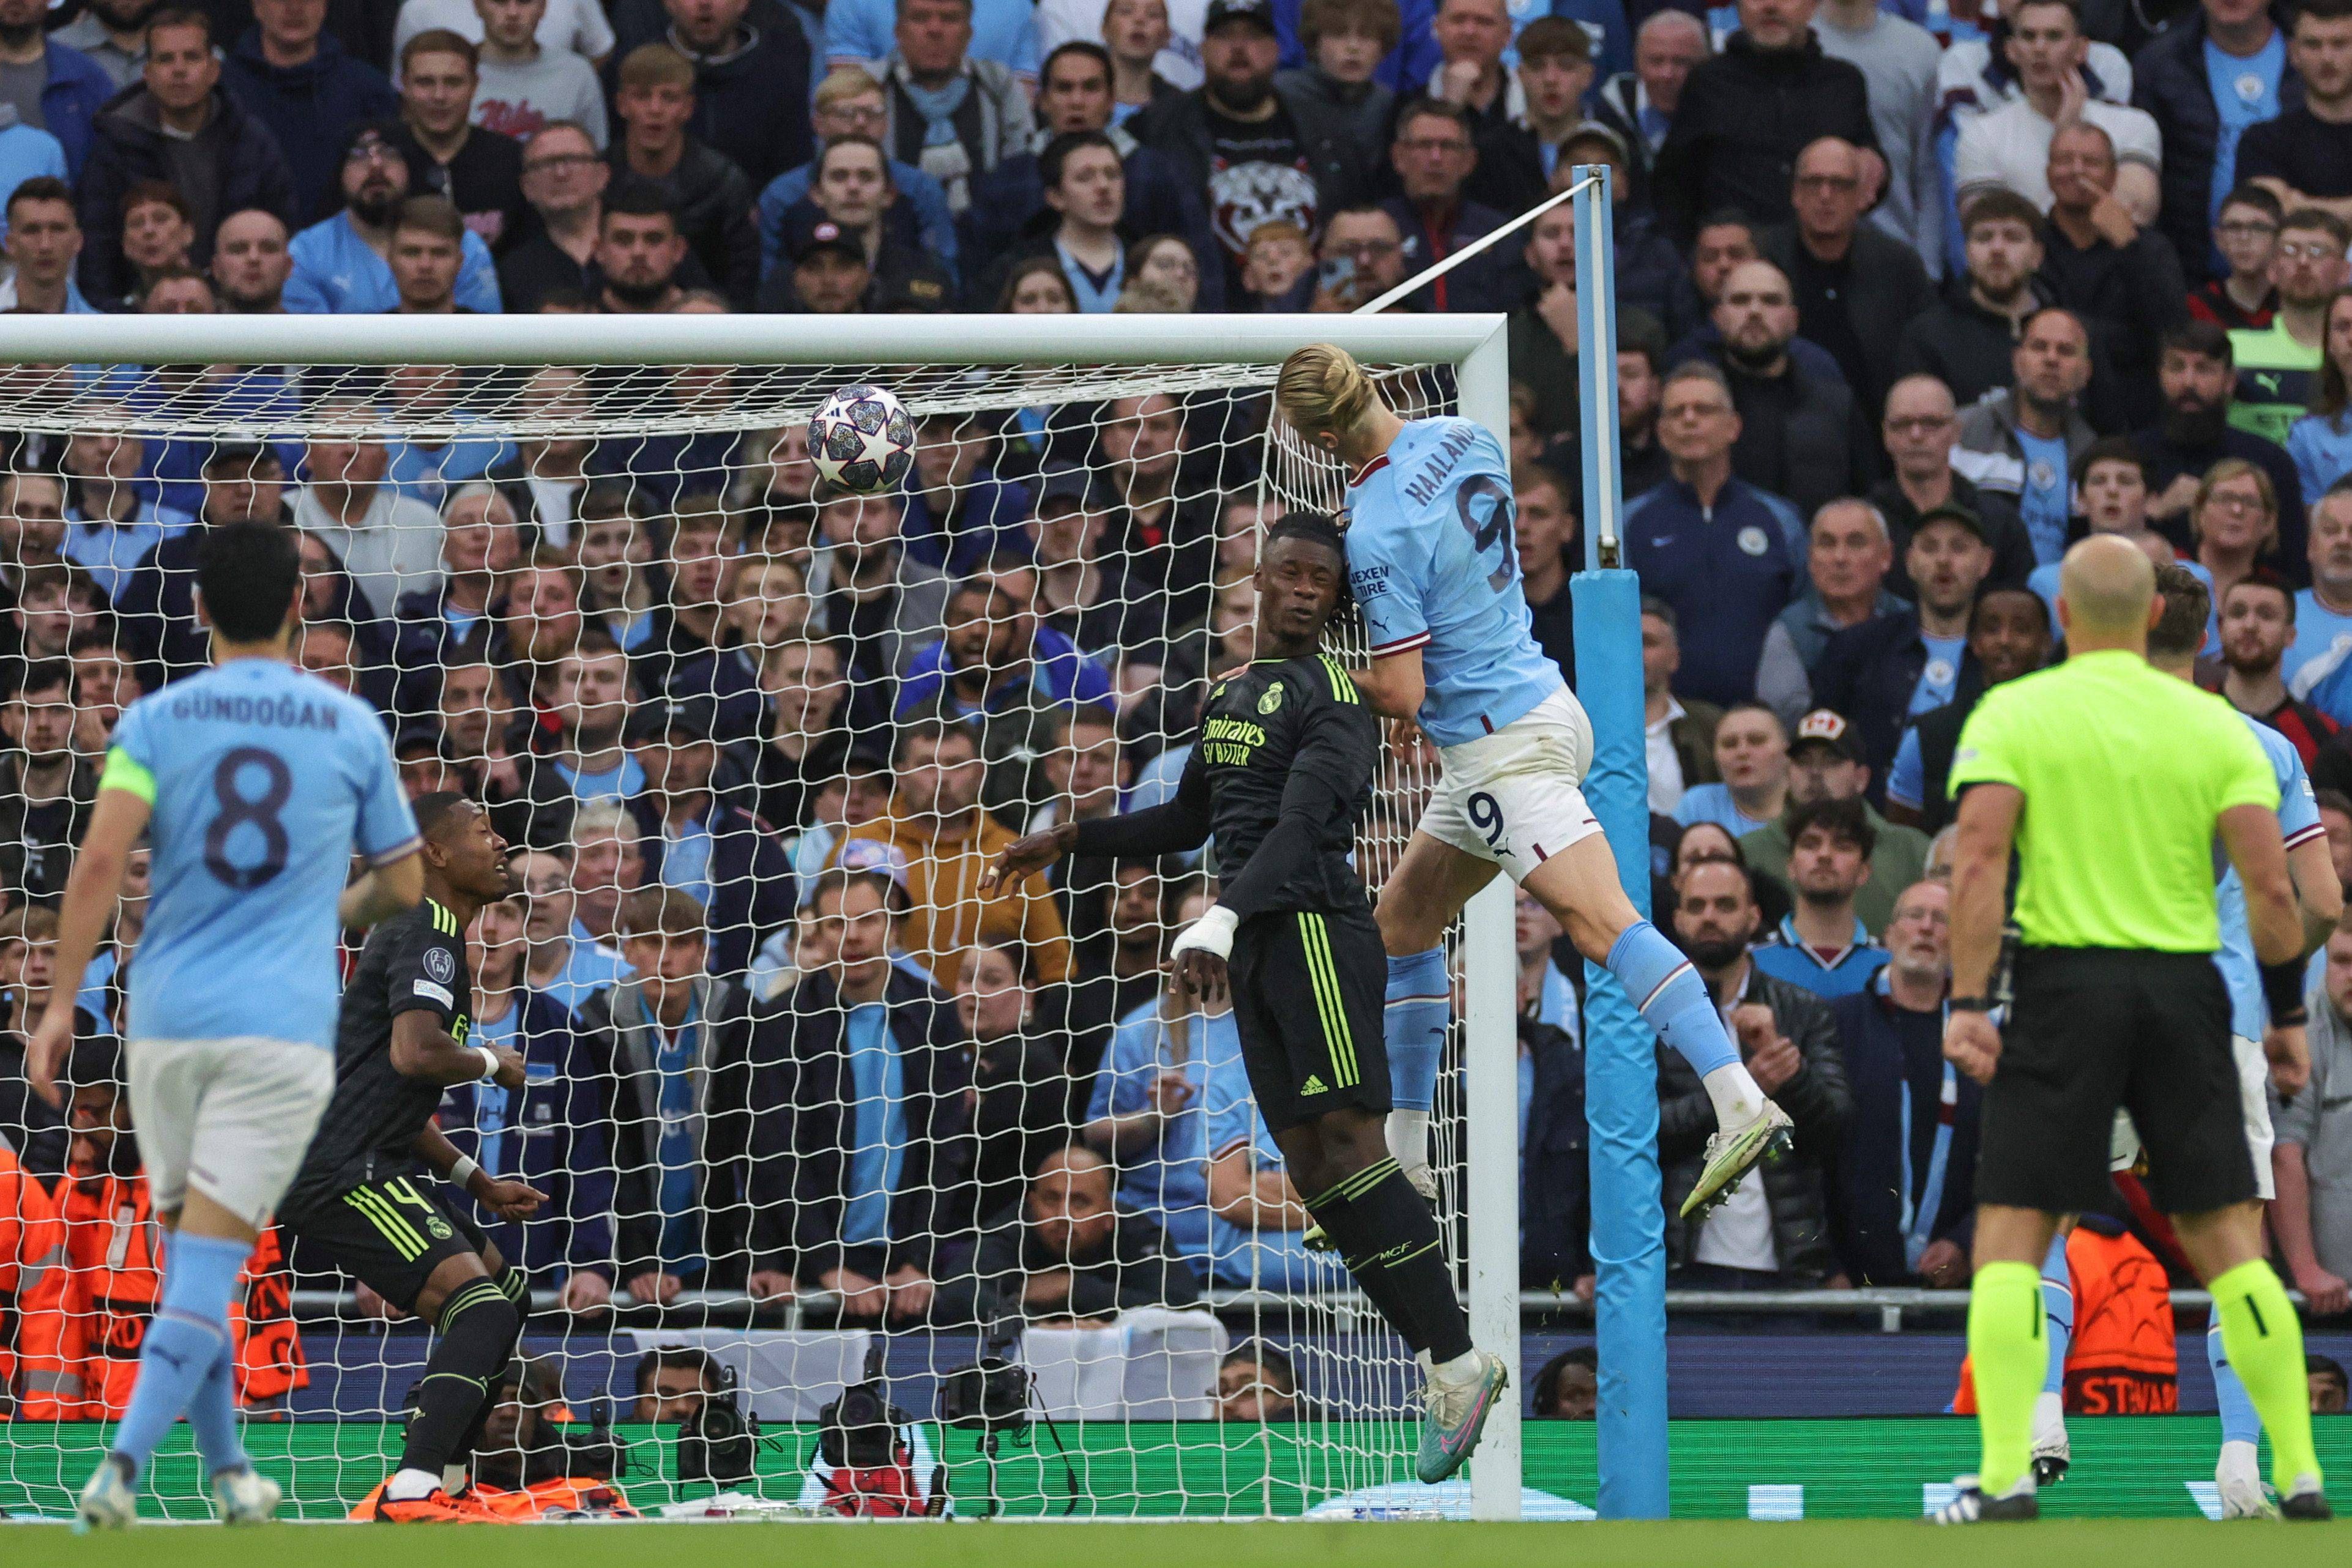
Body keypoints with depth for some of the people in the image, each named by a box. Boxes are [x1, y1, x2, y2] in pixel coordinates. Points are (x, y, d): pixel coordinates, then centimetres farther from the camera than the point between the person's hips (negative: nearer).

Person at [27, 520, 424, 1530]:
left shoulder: (156, 720, 3)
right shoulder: (352, 728, 5)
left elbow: (99, 863, -10)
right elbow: (402, 885, 14)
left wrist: (61, 1003, -7)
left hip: (168, 1020, 2)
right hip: (284, 1025, -1)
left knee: (192, 1250, 17)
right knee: (209, 1258, -6)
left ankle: (227, 1471, 22)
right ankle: (123, 1463, -23)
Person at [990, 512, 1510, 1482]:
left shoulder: (1332, 699, -6)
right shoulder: (1228, 697, 21)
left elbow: (1302, 822, -20)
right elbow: (1190, 820, 34)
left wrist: (1221, 919, -33)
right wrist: (1069, 841, 31)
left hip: (1315, 931, -8)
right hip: (1253, 948, 8)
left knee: (1349, 1146, -18)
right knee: (1311, 1170, 0)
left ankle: (1457, 1360, -18)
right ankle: (1445, 1365, -3)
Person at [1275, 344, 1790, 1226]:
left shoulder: (1378, 533, -21)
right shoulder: (1462, 441, 4)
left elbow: (1400, 696, -18)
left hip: (1503, 748, -10)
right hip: (1538, 706, 10)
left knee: (1602, 924, -19)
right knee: (1402, 920, 19)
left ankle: (1742, 1108, -31)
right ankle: (1404, 1147, 25)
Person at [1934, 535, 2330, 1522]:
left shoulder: (2012, 714, 0)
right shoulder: (2214, 725, 5)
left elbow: (1978, 865, -11)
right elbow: (2270, 887, -3)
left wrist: (1966, 1003, -11)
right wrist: (2288, 1006, 12)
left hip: (2066, 983, -2)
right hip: (2185, 985, 2)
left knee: (2010, 1236, 1)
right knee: (2224, 1238, 8)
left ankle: (2006, 1476, -11)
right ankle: (2299, 1474, 5)